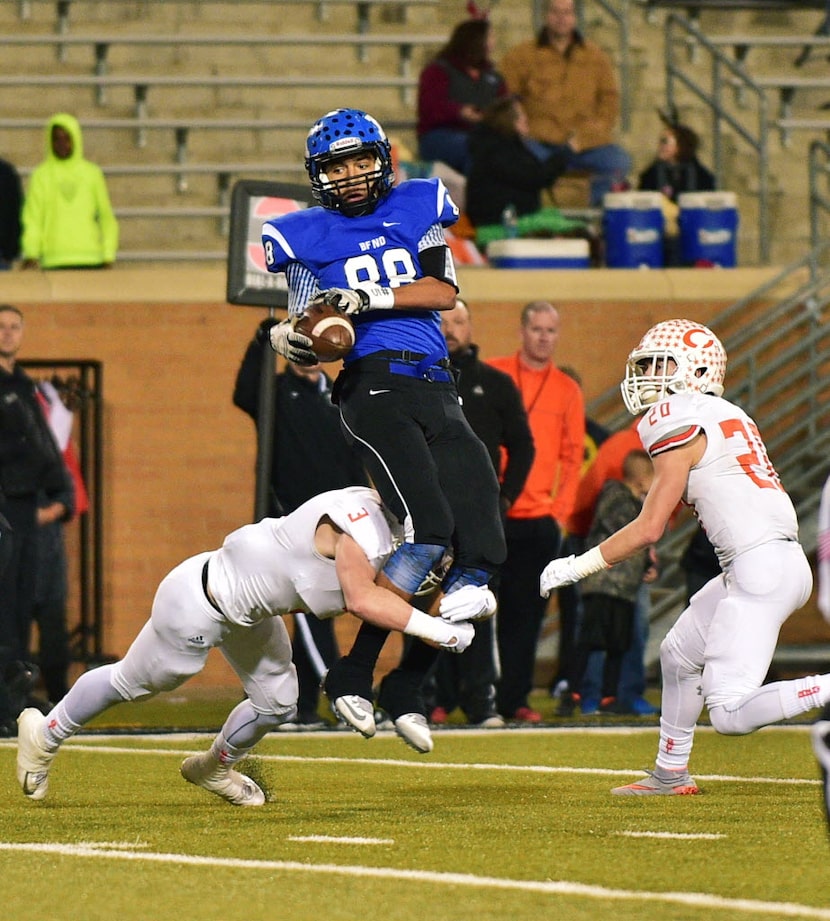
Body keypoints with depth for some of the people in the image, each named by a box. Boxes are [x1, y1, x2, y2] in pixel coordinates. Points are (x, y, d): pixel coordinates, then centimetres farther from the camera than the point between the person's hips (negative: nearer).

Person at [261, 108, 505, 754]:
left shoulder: (419, 206, 18)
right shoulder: (304, 235, 12)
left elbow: (443, 290, 5)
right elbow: (308, 339, 9)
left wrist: (370, 297, -8)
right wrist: (289, 338, -15)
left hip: (438, 390, 4)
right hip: (372, 386, -4)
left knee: (479, 551, -5)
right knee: (429, 532, -25)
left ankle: (405, 692, 6)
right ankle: (351, 676, -17)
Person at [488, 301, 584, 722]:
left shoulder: (567, 391, 10)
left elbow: (572, 457, 12)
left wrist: (561, 510, 3)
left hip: (539, 520, 2)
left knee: (525, 612, 3)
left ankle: (513, 699, 8)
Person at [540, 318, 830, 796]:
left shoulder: (680, 424, -7)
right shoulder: (729, 417, 18)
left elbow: (650, 528, -9)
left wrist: (575, 568, -1)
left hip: (760, 566, -9)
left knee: (732, 714, -12)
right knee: (680, 654, 26)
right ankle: (671, 774, 37)